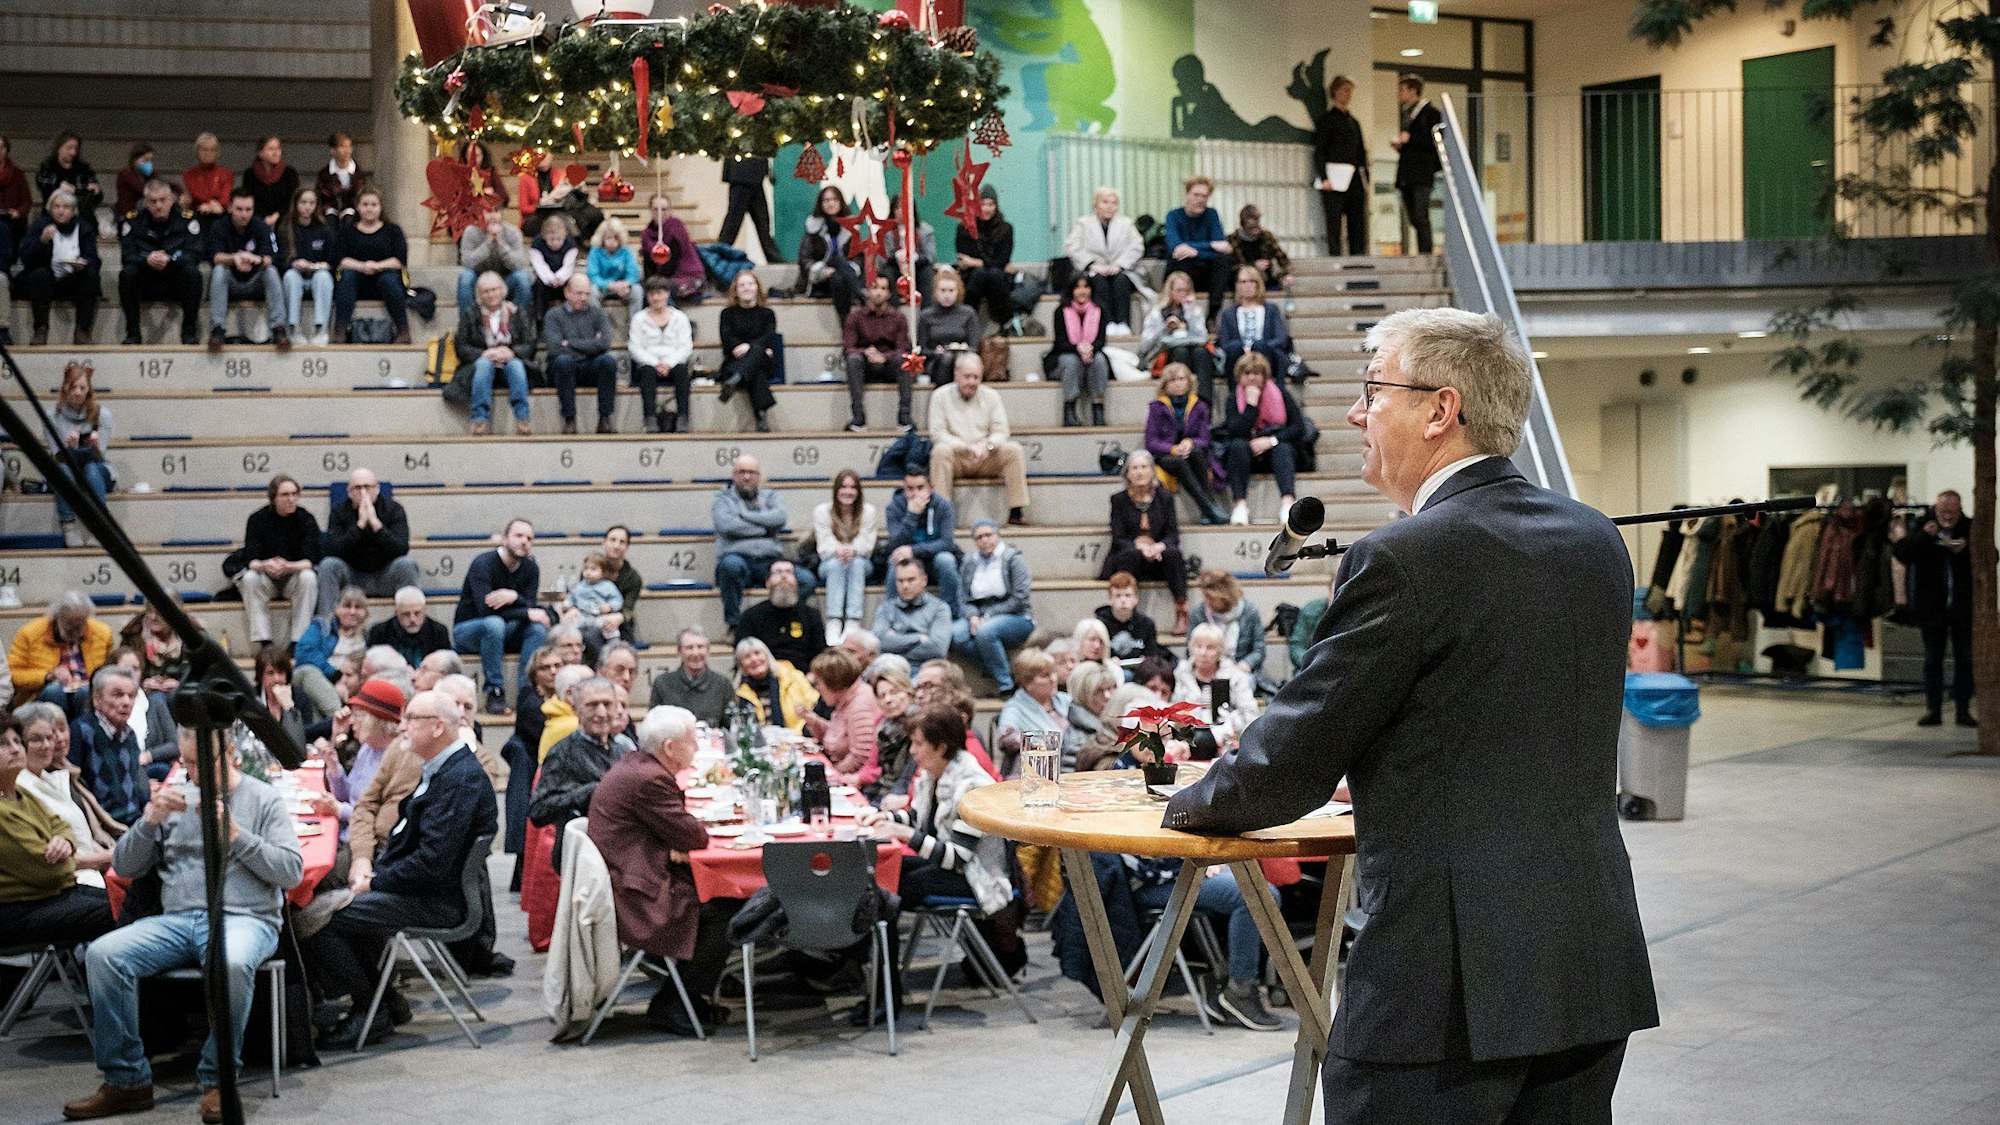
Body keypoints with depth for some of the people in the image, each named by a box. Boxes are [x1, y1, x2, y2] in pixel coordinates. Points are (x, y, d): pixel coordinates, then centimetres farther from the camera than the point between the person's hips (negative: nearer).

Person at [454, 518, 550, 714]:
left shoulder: (531, 568, -1)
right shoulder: (483, 564, -20)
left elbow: (530, 606, -11)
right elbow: (485, 609, -31)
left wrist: (515, 597, -33)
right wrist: (527, 614, -28)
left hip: (504, 632, 5)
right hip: (467, 630, -5)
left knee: (538, 628, -22)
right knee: (494, 623, -37)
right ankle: (495, 692, -32)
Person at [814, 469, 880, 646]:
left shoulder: (868, 511, 1)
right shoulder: (821, 511, -1)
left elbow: (867, 544, -8)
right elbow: (824, 546, -9)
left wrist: (853, 551, -31)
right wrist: (838, 552, -32)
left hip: (860, 563, 0)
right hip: (829, 566, 0)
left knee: (857, 563, -34)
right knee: (835, 564, -35)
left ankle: (852, 623, -44)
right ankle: (834, 623, -46)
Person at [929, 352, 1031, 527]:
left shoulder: (991, 396, 8)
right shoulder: (941, 396, 0)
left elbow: (1000, 432, 2)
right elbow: (937, 434, -8)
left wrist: (987, 444, -22)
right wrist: (969, 447, -20)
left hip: (986, 459, 2)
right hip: (957, 459, -2)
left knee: (1014, 449, -22)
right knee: (941, 450, -34)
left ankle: (1017, 513, -24)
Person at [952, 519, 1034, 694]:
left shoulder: (1013, 558, -2)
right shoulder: (968, 563, 12)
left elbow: (1019, 599, -9)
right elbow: (964, 599, 8)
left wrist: (988, 616, -14)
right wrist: (973, 617, -15)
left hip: (1016, 618, -4)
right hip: (980, 617, 4)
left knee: (985, 632, -37)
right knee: (956, 634, -28)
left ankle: (1007, 684, -24)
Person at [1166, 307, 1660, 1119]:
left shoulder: (1404, 558, -14)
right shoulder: (1597, 542, 9)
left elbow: (1291, 764, -9)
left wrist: (1191, 806, 10)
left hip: (1448, 983, -8)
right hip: (1596, 966, 8)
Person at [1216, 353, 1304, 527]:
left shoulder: (1280, 394, 1)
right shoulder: (1233, 399, 0)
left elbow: (1299, 428, -7)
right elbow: (1236, 432, -17)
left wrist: (1271, 441, -19)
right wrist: (1251, 404, -20)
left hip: (1274, 450, 0)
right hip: (1246, 454, 0)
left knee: (1283, 448, -31)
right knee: (1238, 445, -31)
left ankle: (1287, 503, -49)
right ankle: (1241, 504, -38)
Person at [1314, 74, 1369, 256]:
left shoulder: (1353, 121, 19)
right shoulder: (1328, 118, 0)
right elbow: (1319, 151, -6)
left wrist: (1365, 180, 13)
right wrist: (1324, 178, -16)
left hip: (1355, 182, 6)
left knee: (1358, 226, 2)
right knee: (1334, 226, -7)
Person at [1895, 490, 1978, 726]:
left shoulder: (1971, 529, -2)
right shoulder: (1923, 528, -2)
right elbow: (1900, 552, -10)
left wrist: (1964, 551, -22)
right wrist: (1923, 536, -23)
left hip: (1964, 607, 0)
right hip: (1932, 606, 0)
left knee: (1965, 659, 5)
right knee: (1932, 659, 5)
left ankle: (1963, 709, 13)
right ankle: (1933, 709, 12)